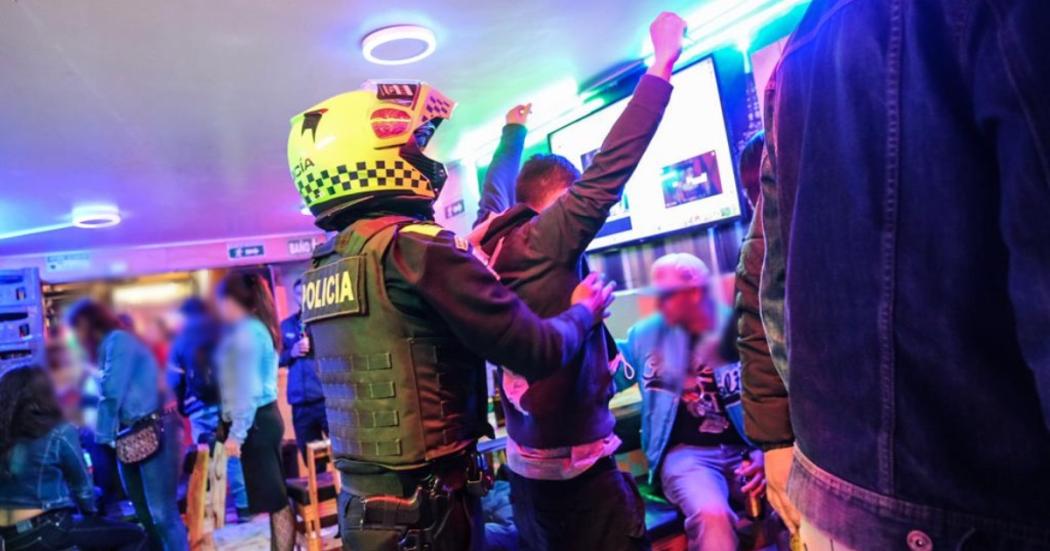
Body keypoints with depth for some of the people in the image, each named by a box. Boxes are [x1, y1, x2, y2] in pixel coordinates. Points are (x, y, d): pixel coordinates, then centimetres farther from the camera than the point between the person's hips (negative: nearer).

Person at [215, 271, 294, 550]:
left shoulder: (245, 333, -14)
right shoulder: (259, 328, 15)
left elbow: (247, 389, -19)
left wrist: (236, 433, -17)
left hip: (254, 422, -10)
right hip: (264, 417, 10)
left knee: (274, 498, -5)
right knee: (275, 495, 13)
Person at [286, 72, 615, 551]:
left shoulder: (322, 269, 5)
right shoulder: (415, 245, -20)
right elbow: (538, 352, -18)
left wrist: (463, 252, 23)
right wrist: (585, 309, 2)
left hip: (362, 500, 8)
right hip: (425, 507, -8)